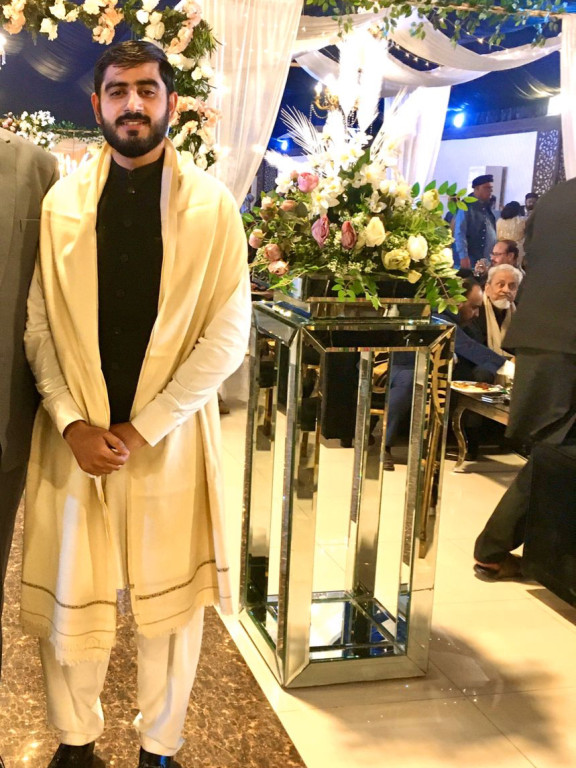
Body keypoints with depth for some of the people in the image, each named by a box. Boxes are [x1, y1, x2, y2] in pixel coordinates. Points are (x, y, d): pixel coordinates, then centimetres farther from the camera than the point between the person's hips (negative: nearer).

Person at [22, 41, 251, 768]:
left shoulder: (211, 204, -1)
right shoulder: (63, 202, 5)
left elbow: (228, 333, -6)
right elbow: (39, 324, 4)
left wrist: (143, 427, -12)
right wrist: (72, 423, -10)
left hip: (170, 434, -1)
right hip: (76, 436, 2)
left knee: (168, 601, 9)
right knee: (68, 599, 10)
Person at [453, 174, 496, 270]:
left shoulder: (488, 208, 15)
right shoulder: (466, 208, -6)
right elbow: (459, 234, -13)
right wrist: (463, 257, -20)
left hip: (489, 261, 7)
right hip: (471, 260, -7)